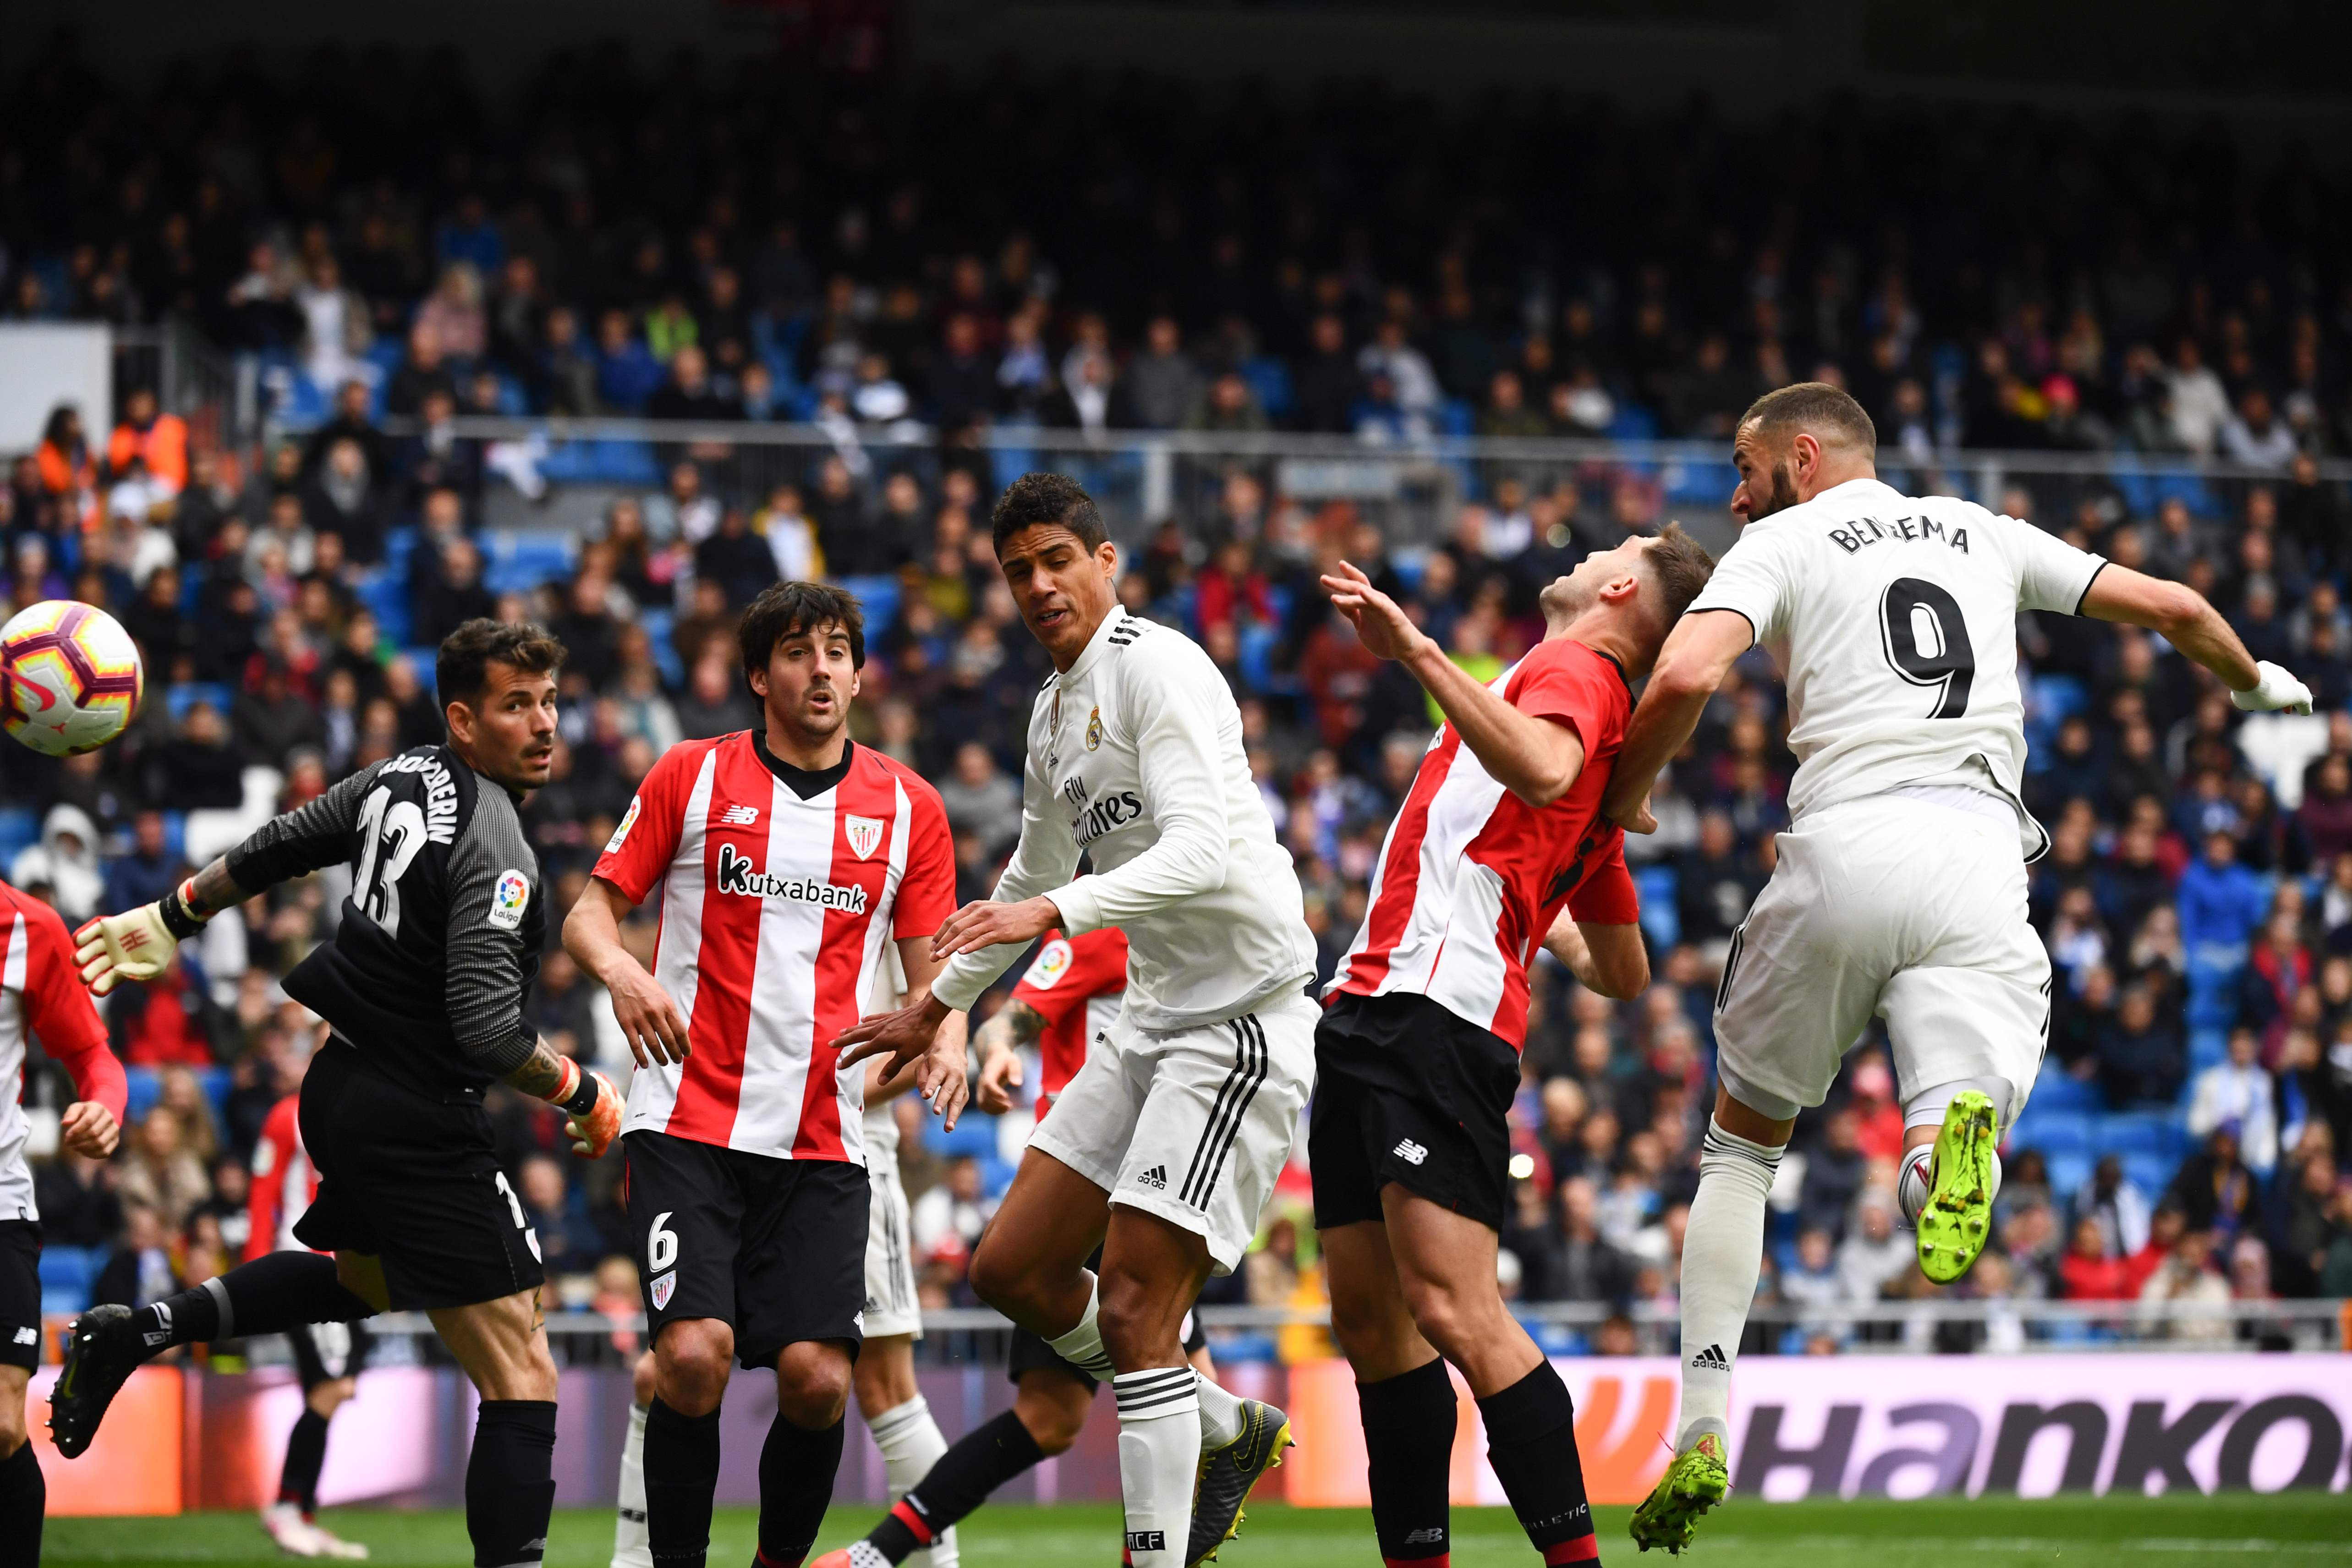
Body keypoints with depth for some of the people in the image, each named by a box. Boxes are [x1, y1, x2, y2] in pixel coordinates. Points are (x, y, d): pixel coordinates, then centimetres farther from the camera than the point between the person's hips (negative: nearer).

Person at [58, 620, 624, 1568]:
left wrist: (170, 919, 30)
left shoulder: (401, 779, 5)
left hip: (340, 1089, 9)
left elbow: (276, 847, 17)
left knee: (369, 1277, 37)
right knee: (522, 1380, -8)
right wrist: (584, 1098, -11)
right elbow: (487, 1027, -25)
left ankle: (135, 1333, 29)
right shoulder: (495, 849, -21)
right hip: (417, 1123, -9)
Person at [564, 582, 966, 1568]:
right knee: (694, 1352, -19)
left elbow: (929, 968, 14)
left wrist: (945, 1038, -8)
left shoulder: (908, 807, 10)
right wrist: (620, 969, -16)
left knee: (818, 1377, -11)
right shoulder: (691, 776, 4)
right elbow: (591, 911, 7)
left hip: (825, 1141, 2)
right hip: (690, 1121, -2)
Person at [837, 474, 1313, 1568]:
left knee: (1133, 1307, -15)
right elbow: (1036, 875, 34)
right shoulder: (1057, 710, 17)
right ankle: (1226, 1431, 23)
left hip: (1242, 1016, -10)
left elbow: (1203, 850, -26)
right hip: (1152, 1020, 10)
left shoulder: (1158, 668, -12)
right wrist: (938, 1005, 40)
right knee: (1013, 1270, 8)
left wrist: (1052, 912, -34)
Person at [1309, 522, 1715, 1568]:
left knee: (1450, 1307, -18)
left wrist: (1421, 654, -29)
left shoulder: (1577, 668, 0)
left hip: (1437, 1011, -10)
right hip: (1371, 1012, 10)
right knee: (1369, 1320, 4)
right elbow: (1624, 971, 32)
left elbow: (1543, 770, -27)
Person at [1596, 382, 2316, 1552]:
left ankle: (1702, 1437, 9)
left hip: (1847, 850, -2)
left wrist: (1620, 799, 10)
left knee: (1740, 1141, 18)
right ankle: (1958, 1129, -48)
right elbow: (2170, 606, 27)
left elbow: (1686, 677, -7)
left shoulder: (1782, 544, 11)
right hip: (1977, 859, 2)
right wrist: (2255, 683, 47)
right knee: (1943, 1197, -9)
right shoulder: (1979, 533, 24)